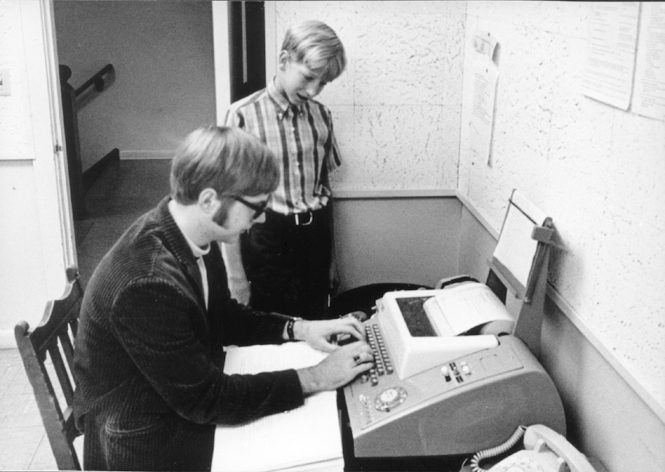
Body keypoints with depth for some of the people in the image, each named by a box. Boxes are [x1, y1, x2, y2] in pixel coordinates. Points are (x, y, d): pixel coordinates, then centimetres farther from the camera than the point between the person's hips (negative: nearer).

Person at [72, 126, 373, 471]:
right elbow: (205, 399, -25)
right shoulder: (149, 283, -33)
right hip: (149, 443, -7)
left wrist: (296, 329, -3)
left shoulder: (192, 235, -8)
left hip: (185, 401, 7)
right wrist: (315, 378, -21)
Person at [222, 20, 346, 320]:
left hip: (317, 238, 4)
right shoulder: (243, 116, -11)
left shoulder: (321, 116, 3)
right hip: (268, 241, -4)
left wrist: (332, 258, 18)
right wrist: (236, 278, -8)